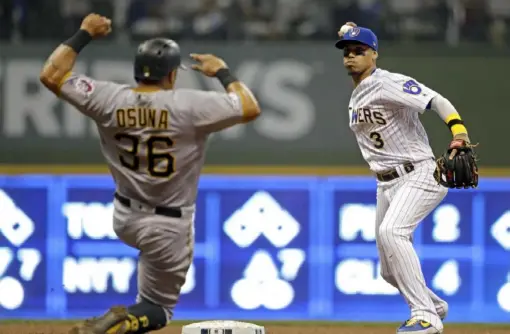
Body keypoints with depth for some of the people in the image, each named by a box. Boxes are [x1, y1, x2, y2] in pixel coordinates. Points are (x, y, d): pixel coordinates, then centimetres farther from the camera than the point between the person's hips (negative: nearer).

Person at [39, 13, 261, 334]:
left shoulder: (109, 99, -11)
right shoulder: (188, 105, -21)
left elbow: (51, 75, -4)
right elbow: (251, 109, -15)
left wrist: (84, 34, 5)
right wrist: (223, 72, -1)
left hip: (124, 220, 5)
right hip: (169, 228, -5)